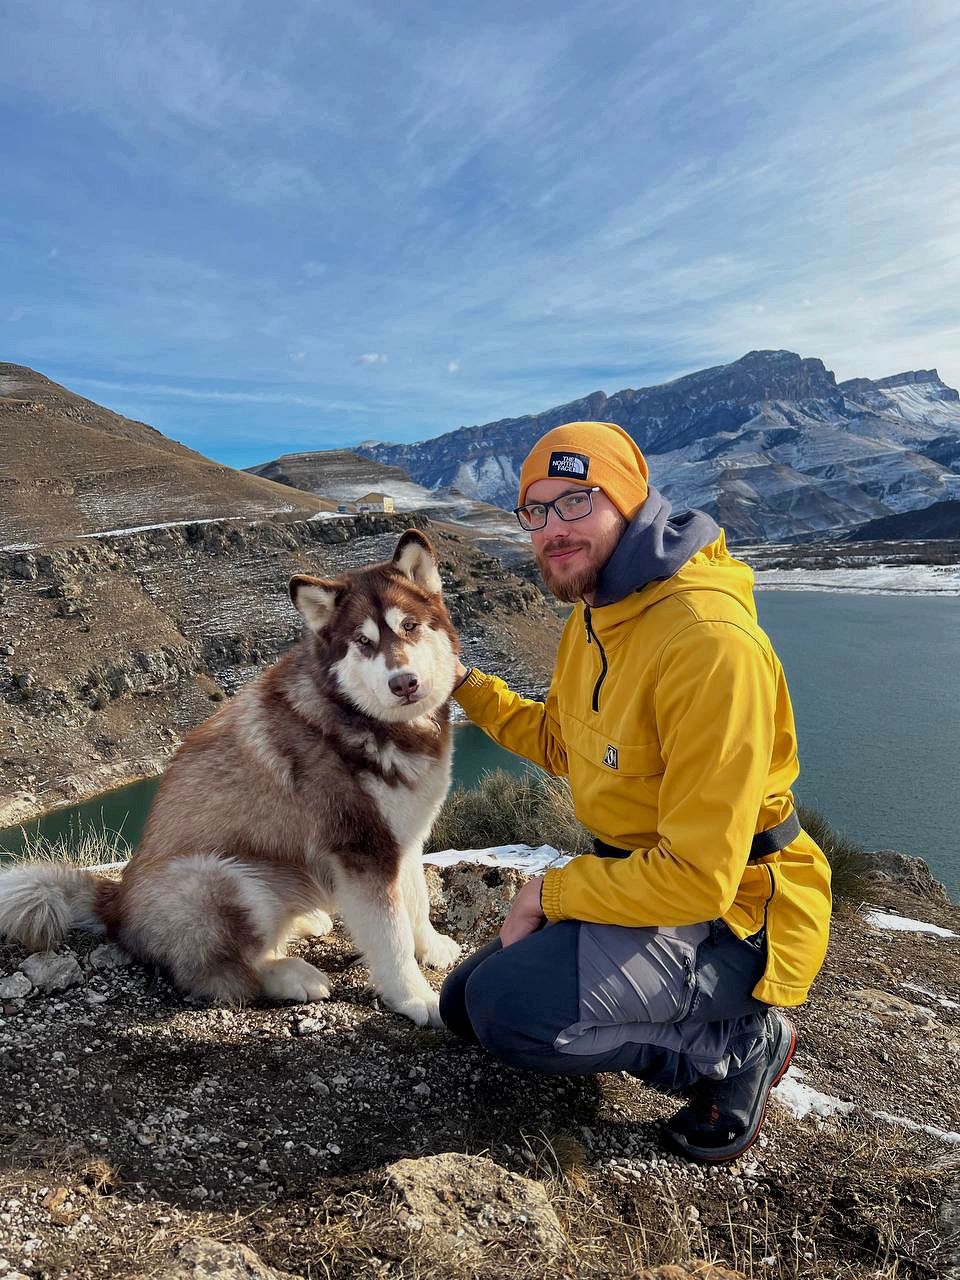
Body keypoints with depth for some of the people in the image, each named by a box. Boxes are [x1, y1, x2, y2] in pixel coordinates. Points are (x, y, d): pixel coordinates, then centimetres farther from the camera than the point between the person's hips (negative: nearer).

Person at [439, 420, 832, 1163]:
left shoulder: (709, 640, -28)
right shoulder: (593, 614, 3)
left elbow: (699, 876, -28)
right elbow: (560, 744, 17)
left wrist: (553, 891, -17)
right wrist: (465, 684, 6)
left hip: (729, 916, -9)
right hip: (639, 875, 9)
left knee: (511, 1011, -27)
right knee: (465, 1005, 11)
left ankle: (738, 1044, -3)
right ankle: (708, 1023, 17)